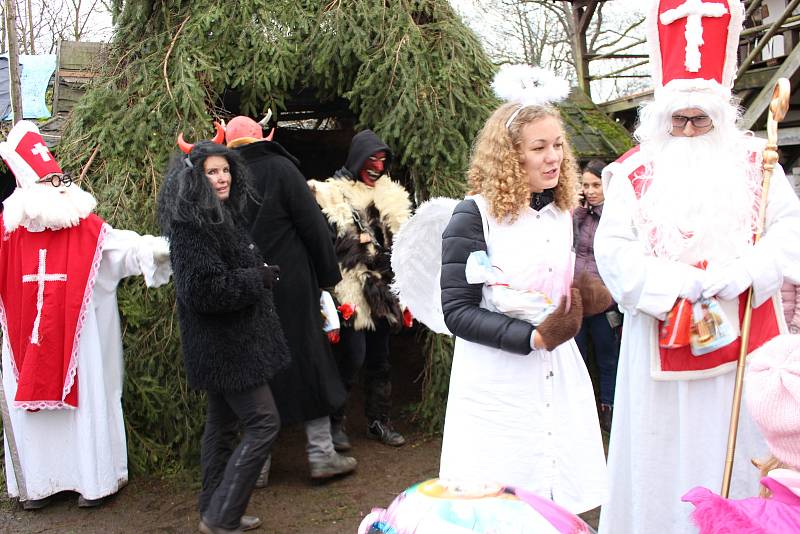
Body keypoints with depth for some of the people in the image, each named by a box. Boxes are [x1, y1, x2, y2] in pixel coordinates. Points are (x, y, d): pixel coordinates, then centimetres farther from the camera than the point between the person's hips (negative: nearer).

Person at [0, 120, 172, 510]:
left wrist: (161, 248, -29)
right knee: (31, 405, 10)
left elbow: (127, 246, -13)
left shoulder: (88, 229, -3)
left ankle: (95, 479, 17)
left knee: (85, 403, 5)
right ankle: (40, 481, 25)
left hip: (78, 340, -2)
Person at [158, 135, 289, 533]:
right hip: (224, 344, -10)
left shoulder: (226, 215, 10)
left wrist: (261, 275, 4)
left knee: (223, 425, 16)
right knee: (264, 422, -6)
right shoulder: (191, 227, -18)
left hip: (227, 342, 10)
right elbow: (204, 289, -26)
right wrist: (260, 279, -17)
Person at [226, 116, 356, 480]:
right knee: (309, 361, 7)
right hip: (291, 285, -4)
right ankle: (321, 454, 14)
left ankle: (258, 464, 18)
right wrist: (328, 273, 1)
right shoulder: (280, 168, -7)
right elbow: (313, 226, -8)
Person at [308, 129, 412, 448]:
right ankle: (335, 421, 10)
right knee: (353, 357, -8)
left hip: (383, 293, 6)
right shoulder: (332, 196, -5)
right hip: (352, 295, -6)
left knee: (380, 359, 12)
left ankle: (379, 422, 24)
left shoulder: (390, 195, 15)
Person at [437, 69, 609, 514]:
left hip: (559, 380, 6)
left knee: (562, 503, 12)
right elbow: (458, 312, -15)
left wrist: (581, 305, -2)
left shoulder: (563, 214, 7)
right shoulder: (475, 216, -12)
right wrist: (534, 337, -21)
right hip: (497, 387, -5)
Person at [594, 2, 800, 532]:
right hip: (661, 339, -1)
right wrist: (680, 283, -17)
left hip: (742, 338, 1)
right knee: (664, 447, 7)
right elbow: (612, 249, -7)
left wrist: (734, 274, -18)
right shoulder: (635, 171, 2)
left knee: (742, 444, 7)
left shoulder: (753, 161, 7)